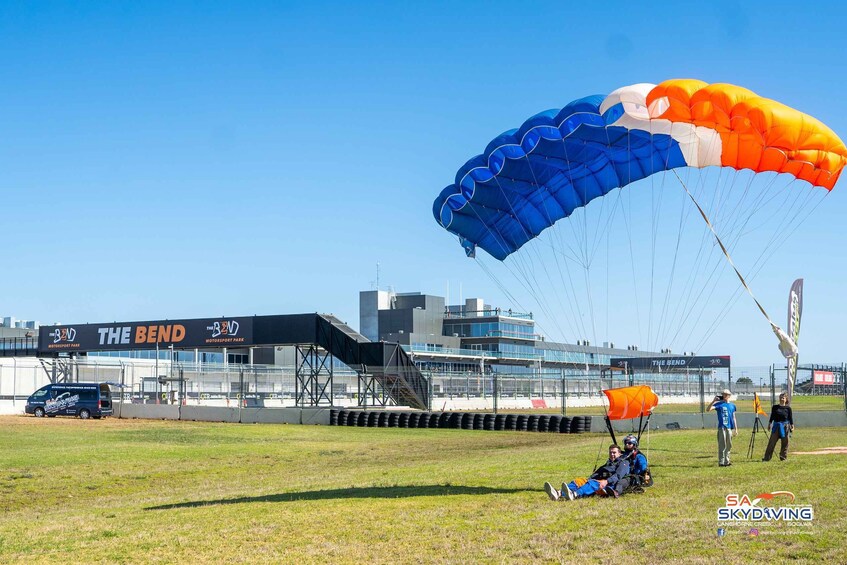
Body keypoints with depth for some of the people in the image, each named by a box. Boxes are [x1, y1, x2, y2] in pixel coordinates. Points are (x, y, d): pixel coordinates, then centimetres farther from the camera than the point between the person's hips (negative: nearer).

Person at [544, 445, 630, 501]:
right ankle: (559, 494, -44)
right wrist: (588, 480, -2)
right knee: (577, 481, -15)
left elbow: (618, 476, -8)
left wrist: (606, 481, -26)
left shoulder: (624, 463, 14)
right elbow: (596, 474, 20)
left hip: (611, 486, -7)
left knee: (593, 483, -37)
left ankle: (574, 495, -68)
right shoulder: (607, 464, 37)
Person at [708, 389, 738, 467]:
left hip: (730, 427, 5)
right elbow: (709, 409, -13)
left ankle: (726, 461, 18)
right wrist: (713, 401, -22)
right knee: (722, 445, -8)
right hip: (722, 427, -5)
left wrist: (736, 429, 14)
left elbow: (733, 418, 17)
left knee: (729, 445, 9)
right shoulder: (719, 404, 0)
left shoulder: (732, 405, 14)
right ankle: (721, 462, -7)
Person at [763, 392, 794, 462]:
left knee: (784, 443, 3)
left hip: (785, 426, -1)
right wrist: (769, 424, 8)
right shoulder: (775, 407, 6)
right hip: (776, 426, 1)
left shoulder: (788, 408, 2)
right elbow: (772, 416, 11)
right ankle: (767, 457, -2)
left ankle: (783, 457, 14)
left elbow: (790, 418, 4)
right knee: (772, 442, -2)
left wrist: (792, 426, -5)